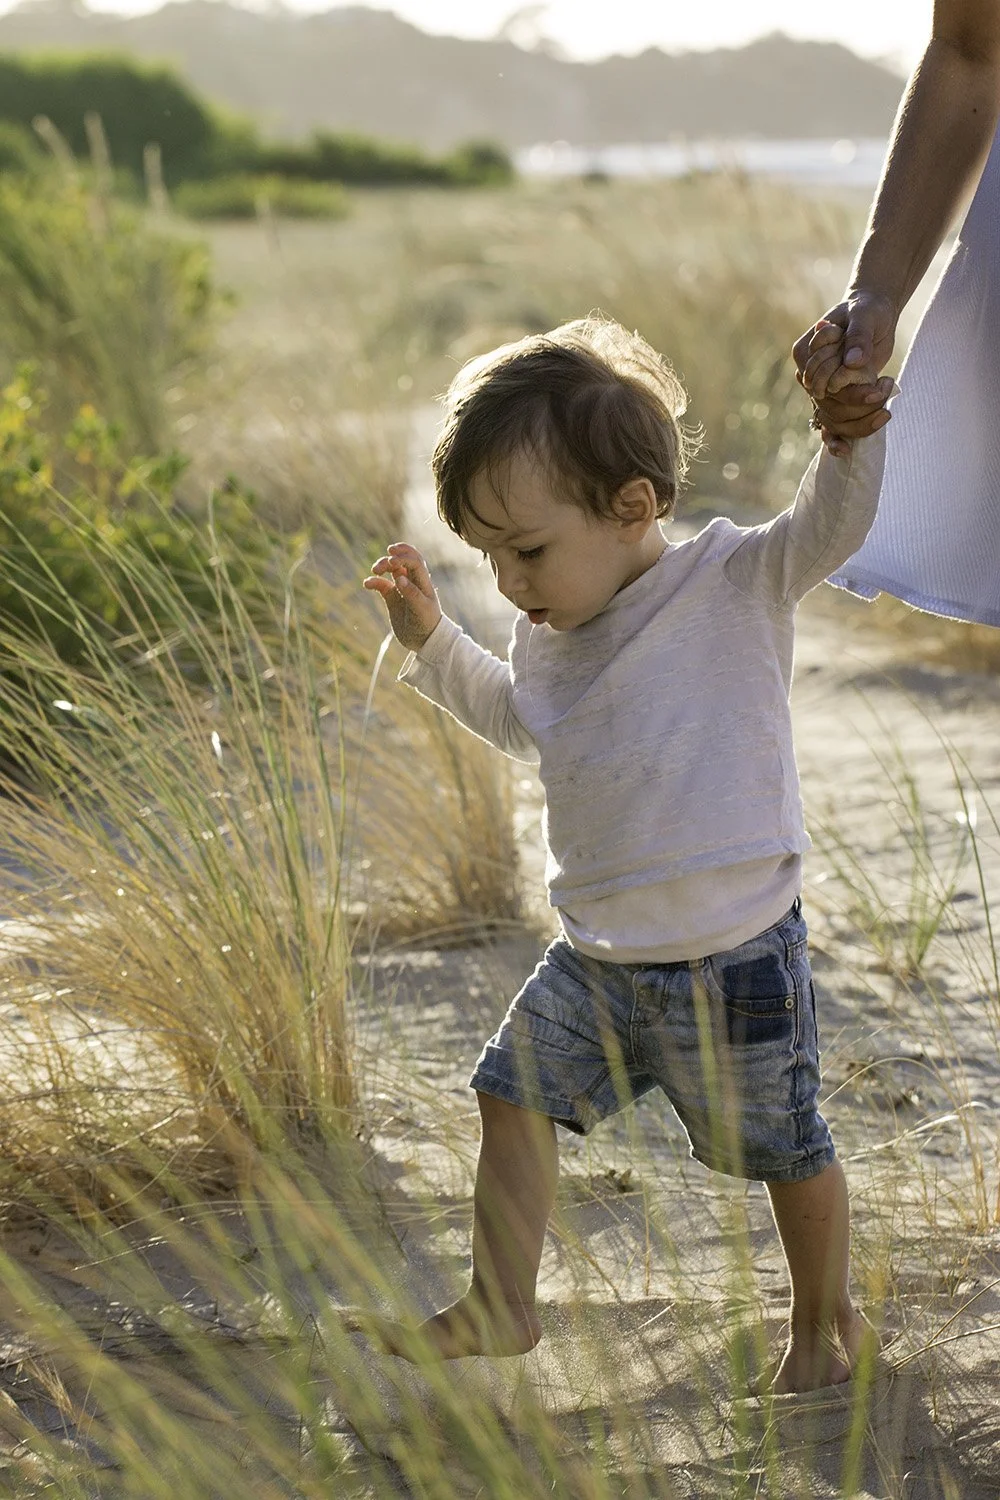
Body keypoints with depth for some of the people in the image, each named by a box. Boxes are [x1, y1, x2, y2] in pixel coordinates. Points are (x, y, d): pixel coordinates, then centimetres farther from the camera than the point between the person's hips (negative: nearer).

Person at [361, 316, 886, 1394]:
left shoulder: (733, 585, -14)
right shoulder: (548, 639, 4)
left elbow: (832, 525, -27)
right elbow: (513, 717, 24)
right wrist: (431, 642, 16)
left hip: (732, 961, -6)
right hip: (596, 960, 6)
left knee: (783, 1149, 10)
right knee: (513, 1097, 8)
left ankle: (826, 1317, 34)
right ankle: (498, 1308, 24)